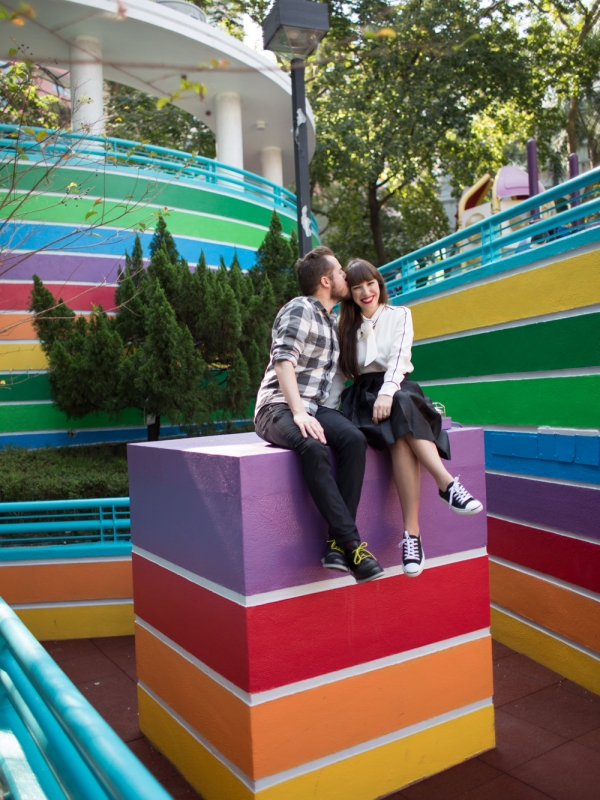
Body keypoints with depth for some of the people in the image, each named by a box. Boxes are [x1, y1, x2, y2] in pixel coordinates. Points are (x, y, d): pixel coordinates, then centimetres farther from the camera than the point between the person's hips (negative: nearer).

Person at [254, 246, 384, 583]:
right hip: (279, 407, -6)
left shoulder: (334, 322, 24)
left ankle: (336, 544, -28)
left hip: (318, 408, 6)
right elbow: (284, 361, -15)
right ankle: (352, 543, -33)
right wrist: (299, 412, -26)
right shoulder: (301, 309, -1)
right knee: (314, 448, -37)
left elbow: (343, 369, 34)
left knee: (355, 439, -26)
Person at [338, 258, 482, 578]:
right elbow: (343, 371, 13)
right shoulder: (345, 324, 18)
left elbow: (399, 355, -5)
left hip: (397, 391, 0)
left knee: (402, 436, -37)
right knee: (401, 436, -37)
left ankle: (411, 534, -44)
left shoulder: (399, 314, 12)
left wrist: (387, 391, -22)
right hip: (363, 396, 0)